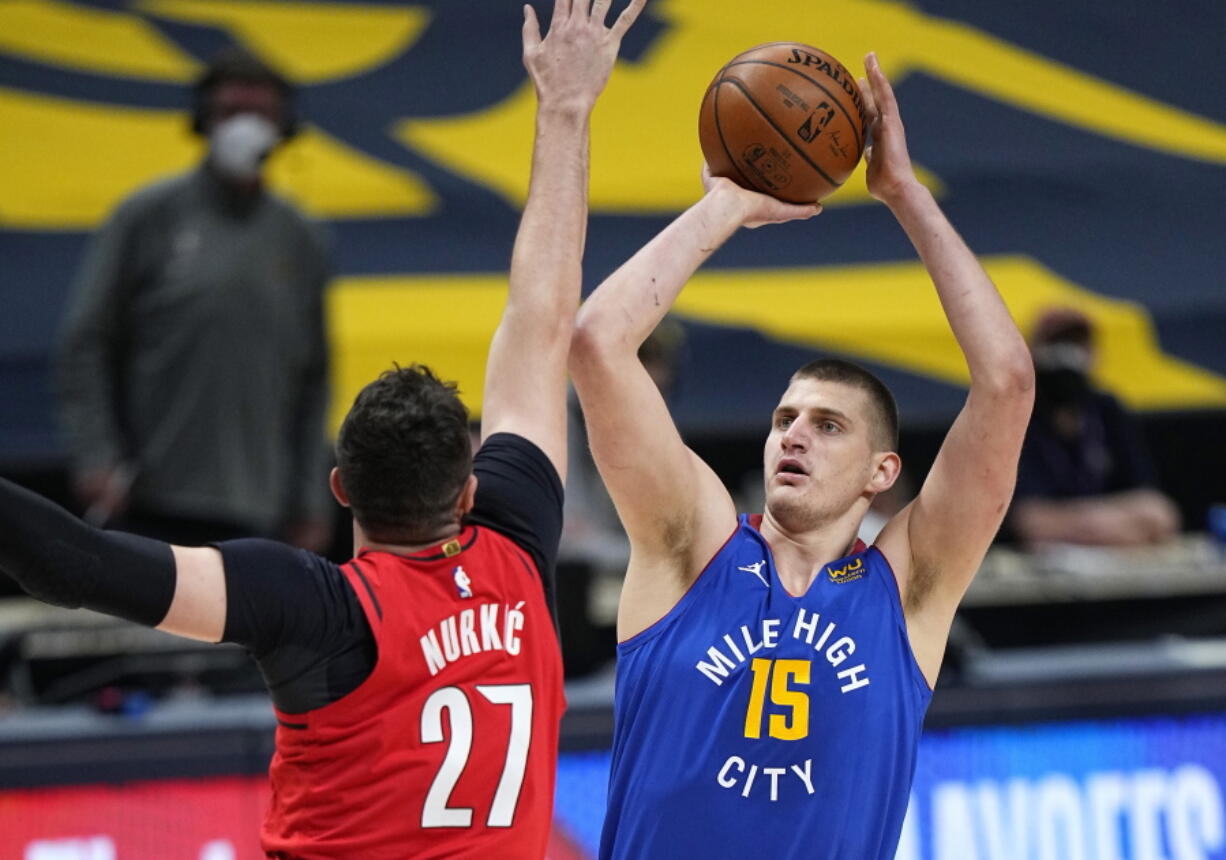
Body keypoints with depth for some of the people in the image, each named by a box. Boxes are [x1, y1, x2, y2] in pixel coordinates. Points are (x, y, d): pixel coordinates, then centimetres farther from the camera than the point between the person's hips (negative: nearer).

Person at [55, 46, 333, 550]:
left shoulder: (301, 243, 11)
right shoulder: (149, 217, 1)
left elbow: (312, 380, 16)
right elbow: (83, 346, 0)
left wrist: (312, 502, 11)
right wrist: (94, 457, -9)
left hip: (253, 518, 3)